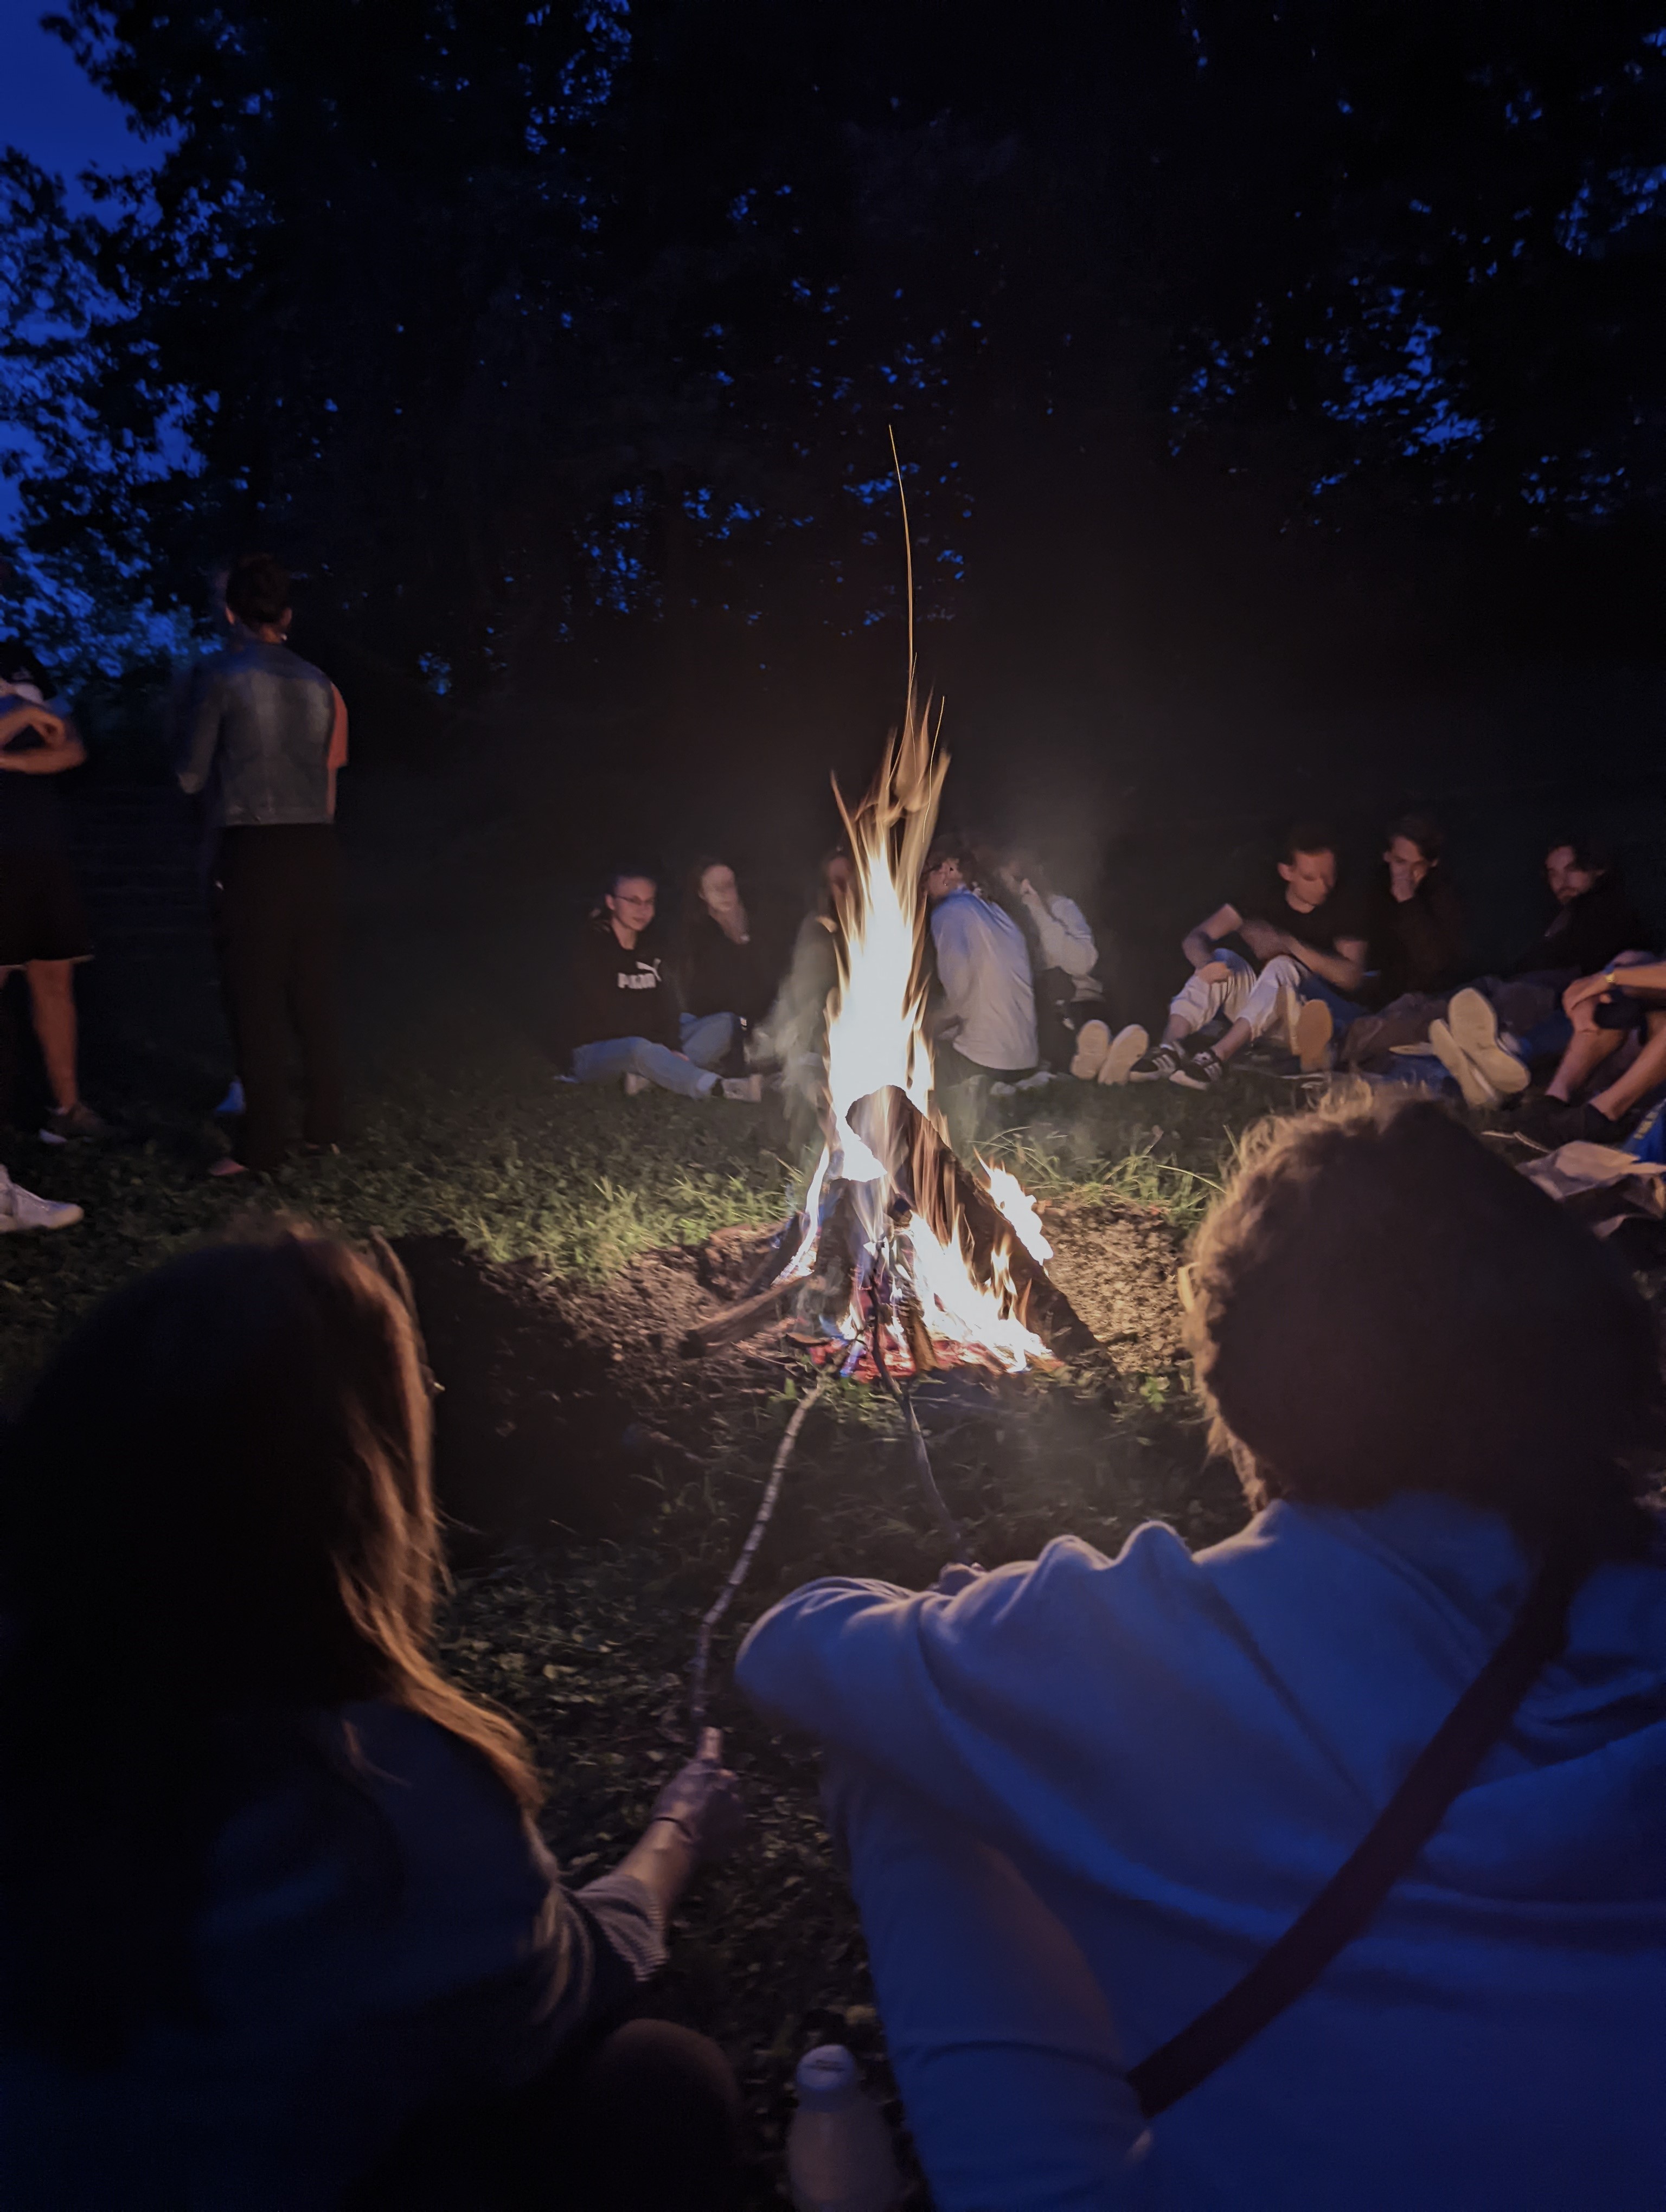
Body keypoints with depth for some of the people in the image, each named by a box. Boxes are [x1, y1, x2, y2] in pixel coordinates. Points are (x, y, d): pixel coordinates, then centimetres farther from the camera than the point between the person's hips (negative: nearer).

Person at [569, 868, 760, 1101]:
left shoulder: (652, 944, 8)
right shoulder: (590, 947, -10)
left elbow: (666, 1003, -2)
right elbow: (611, 1013, -17)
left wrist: (672, 1046, -19)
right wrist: (658, 1046, -22)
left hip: (650, 1043, 7)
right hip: (596, 1052, -7)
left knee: (723, 1023, -8)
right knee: (640, 1049, -40)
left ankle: (650, 1077, -30)